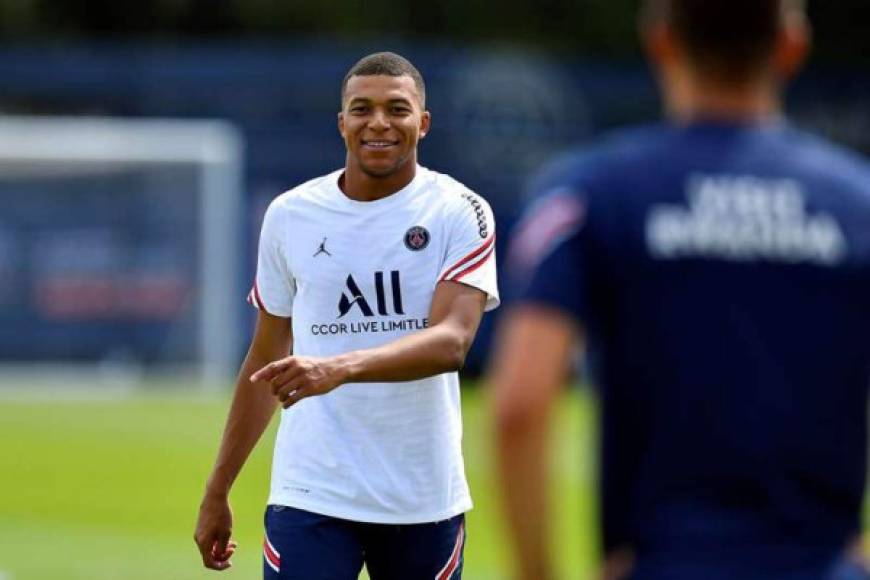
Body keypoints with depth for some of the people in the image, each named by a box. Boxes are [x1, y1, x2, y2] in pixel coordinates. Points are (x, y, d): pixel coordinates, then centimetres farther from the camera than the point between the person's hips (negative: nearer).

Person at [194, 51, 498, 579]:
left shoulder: (459, 212, -3)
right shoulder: (290, 215, 6)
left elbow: (451, 342, -17)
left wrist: (341, 367, -33)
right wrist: (217, 491, 12)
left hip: (424, 497, -1)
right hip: (310, 492, 1)